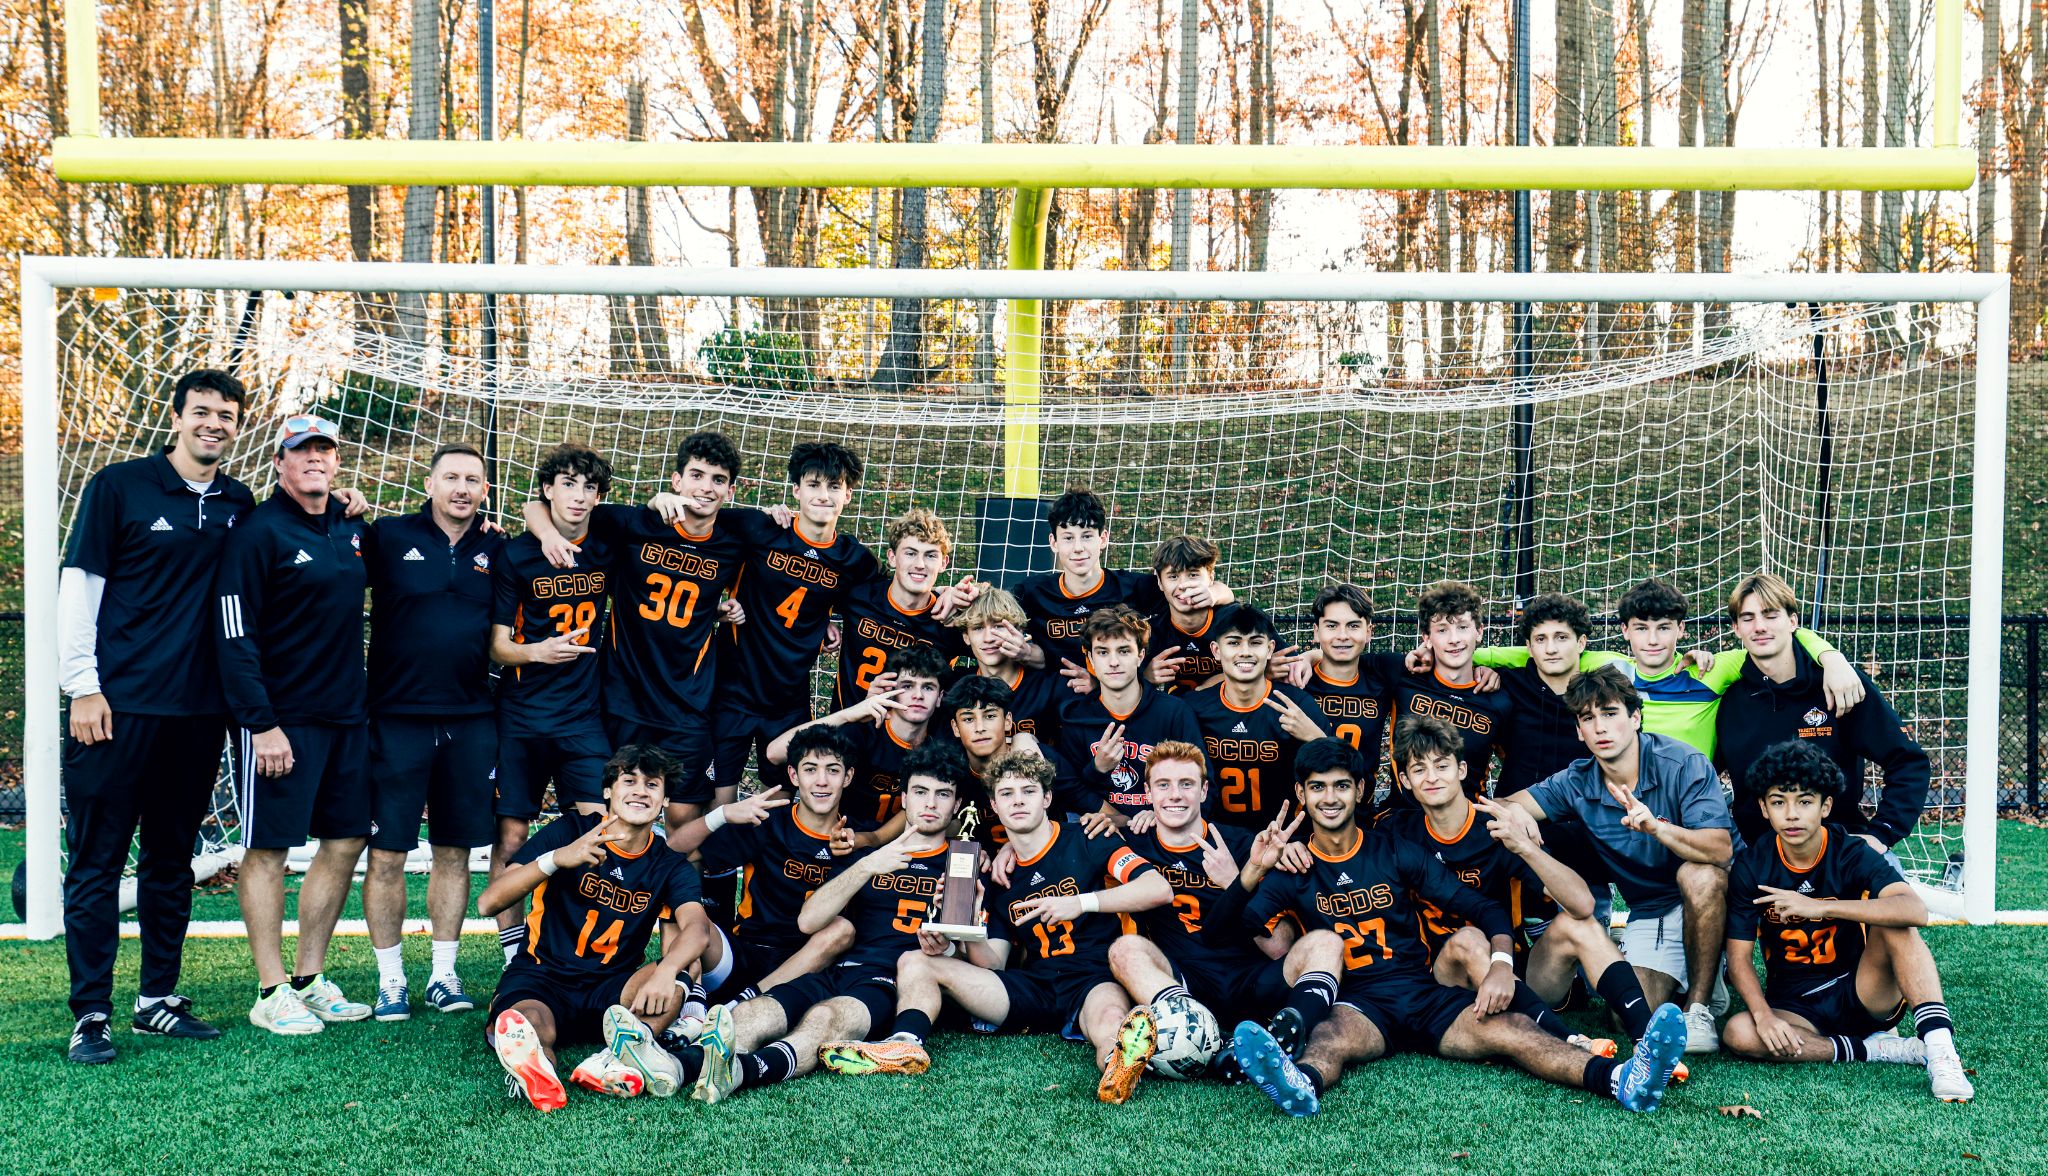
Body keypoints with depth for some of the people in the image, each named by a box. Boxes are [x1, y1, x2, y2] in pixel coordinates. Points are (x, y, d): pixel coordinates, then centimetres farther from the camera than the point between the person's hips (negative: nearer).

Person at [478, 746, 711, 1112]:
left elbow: (697, 927, -18)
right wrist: (556, 858, -28)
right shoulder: (568, 831, -1)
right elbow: (488, 904, -11)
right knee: (529, 1028, -38)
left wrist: (665, 971, -41)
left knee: (675, 980, -31)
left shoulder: (671, 868, 5)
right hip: (542, 977, -2)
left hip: (610, 991, 2)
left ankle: (613, 1060, -51)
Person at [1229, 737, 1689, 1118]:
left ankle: (1621, 1080, -49)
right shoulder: (1292, 869, 9)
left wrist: (1501, 963, -10)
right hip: (1356, 1001, -2)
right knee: (1335, 1034, -38)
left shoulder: (1395, 853, 13)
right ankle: (1301, 1084, -73)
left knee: (1507, 1027, -26)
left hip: (1424, 993, 2)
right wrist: (1252, 871, -21)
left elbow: (1483, 908, 10)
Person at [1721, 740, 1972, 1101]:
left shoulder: (1850, 853, -12)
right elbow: (1738, 956, -9)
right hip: (1795, 1009, 1)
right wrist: (1763, 1014, -28)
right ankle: (1878, 1049, -20)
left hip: (1865, 996, -1)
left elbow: (1916, 911, -31)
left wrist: (1819, 907, -37)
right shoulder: (1751, 865, -7)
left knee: (1896, 926, -27)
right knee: (1740, 1033, -31)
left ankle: (1940, 1052, -35)